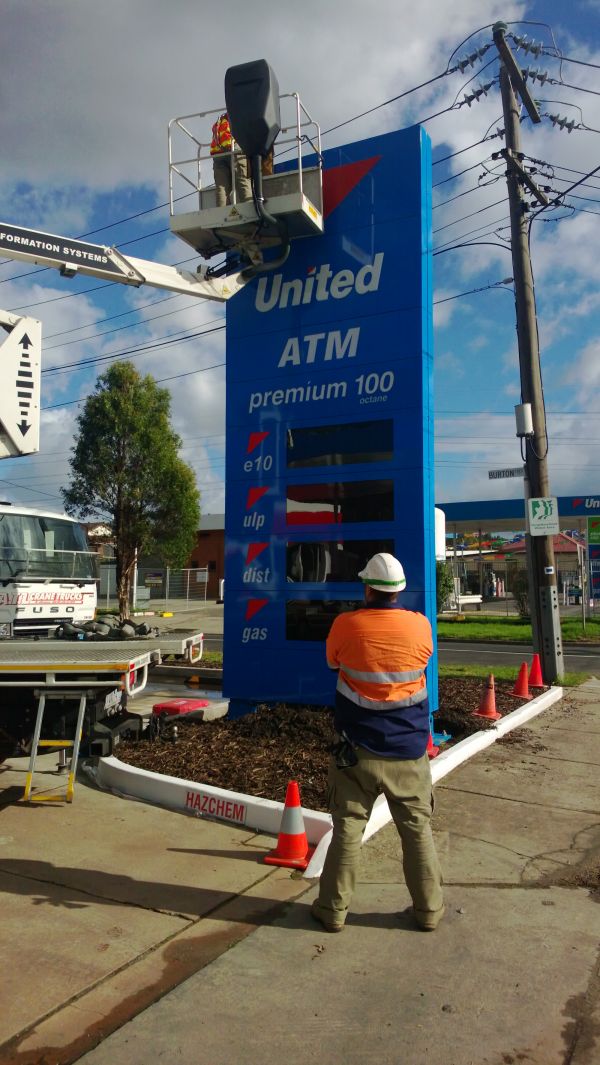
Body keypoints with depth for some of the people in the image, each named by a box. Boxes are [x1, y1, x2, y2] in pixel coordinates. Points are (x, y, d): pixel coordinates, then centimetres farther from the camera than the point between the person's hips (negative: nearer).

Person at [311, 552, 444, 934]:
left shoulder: (346, 625, -12)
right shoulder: (420, 625, -9)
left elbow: (332, 662, 6)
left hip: (358, 749, -1)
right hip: (408, 750, 1)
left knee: (348, 829, 10)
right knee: (418, 829, 14)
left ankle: (334, 909, 20)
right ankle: (429, 910, 25)